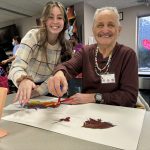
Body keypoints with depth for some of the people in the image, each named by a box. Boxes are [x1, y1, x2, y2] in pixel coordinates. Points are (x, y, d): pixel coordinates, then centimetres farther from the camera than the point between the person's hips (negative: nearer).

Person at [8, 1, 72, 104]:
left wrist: (40, 90, -17)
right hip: (28, 91, 0)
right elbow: (16, 67, -25)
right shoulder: (33, 36, -16)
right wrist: (24, 80, -46)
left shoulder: (66, 46, -5)